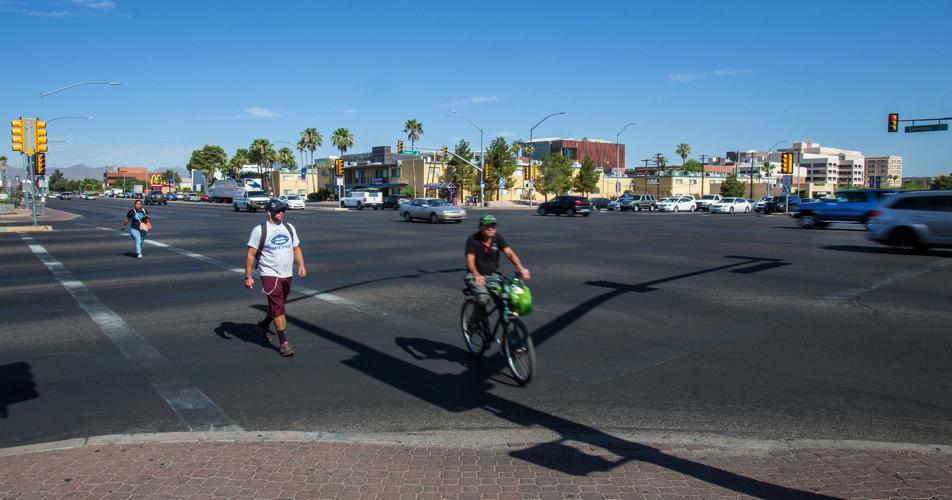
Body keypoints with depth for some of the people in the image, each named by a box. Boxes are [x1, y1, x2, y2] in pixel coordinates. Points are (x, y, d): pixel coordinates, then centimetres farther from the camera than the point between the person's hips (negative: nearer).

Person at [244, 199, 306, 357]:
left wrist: (301, 265, -2)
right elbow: (251, 254, -6)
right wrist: (248, 276, -10)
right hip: (270, 274, -6)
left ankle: (264, 325, 46)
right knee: (278, 308, -10)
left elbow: (296, 249, 15)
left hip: (286, 275, 6)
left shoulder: (289, 228, 10)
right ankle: (283, 343, -6)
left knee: (276, 305, 19)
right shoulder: (259, 230, -7)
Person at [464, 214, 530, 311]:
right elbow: (470, 261, -23)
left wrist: (521, 268, -33)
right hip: (475, 276, -3)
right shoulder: (473, 239, -14)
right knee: (484, 298, -30)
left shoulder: (498, 238, -4)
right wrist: (477, 276, -43)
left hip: (493, 275, 3)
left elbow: (509, 253, -16)